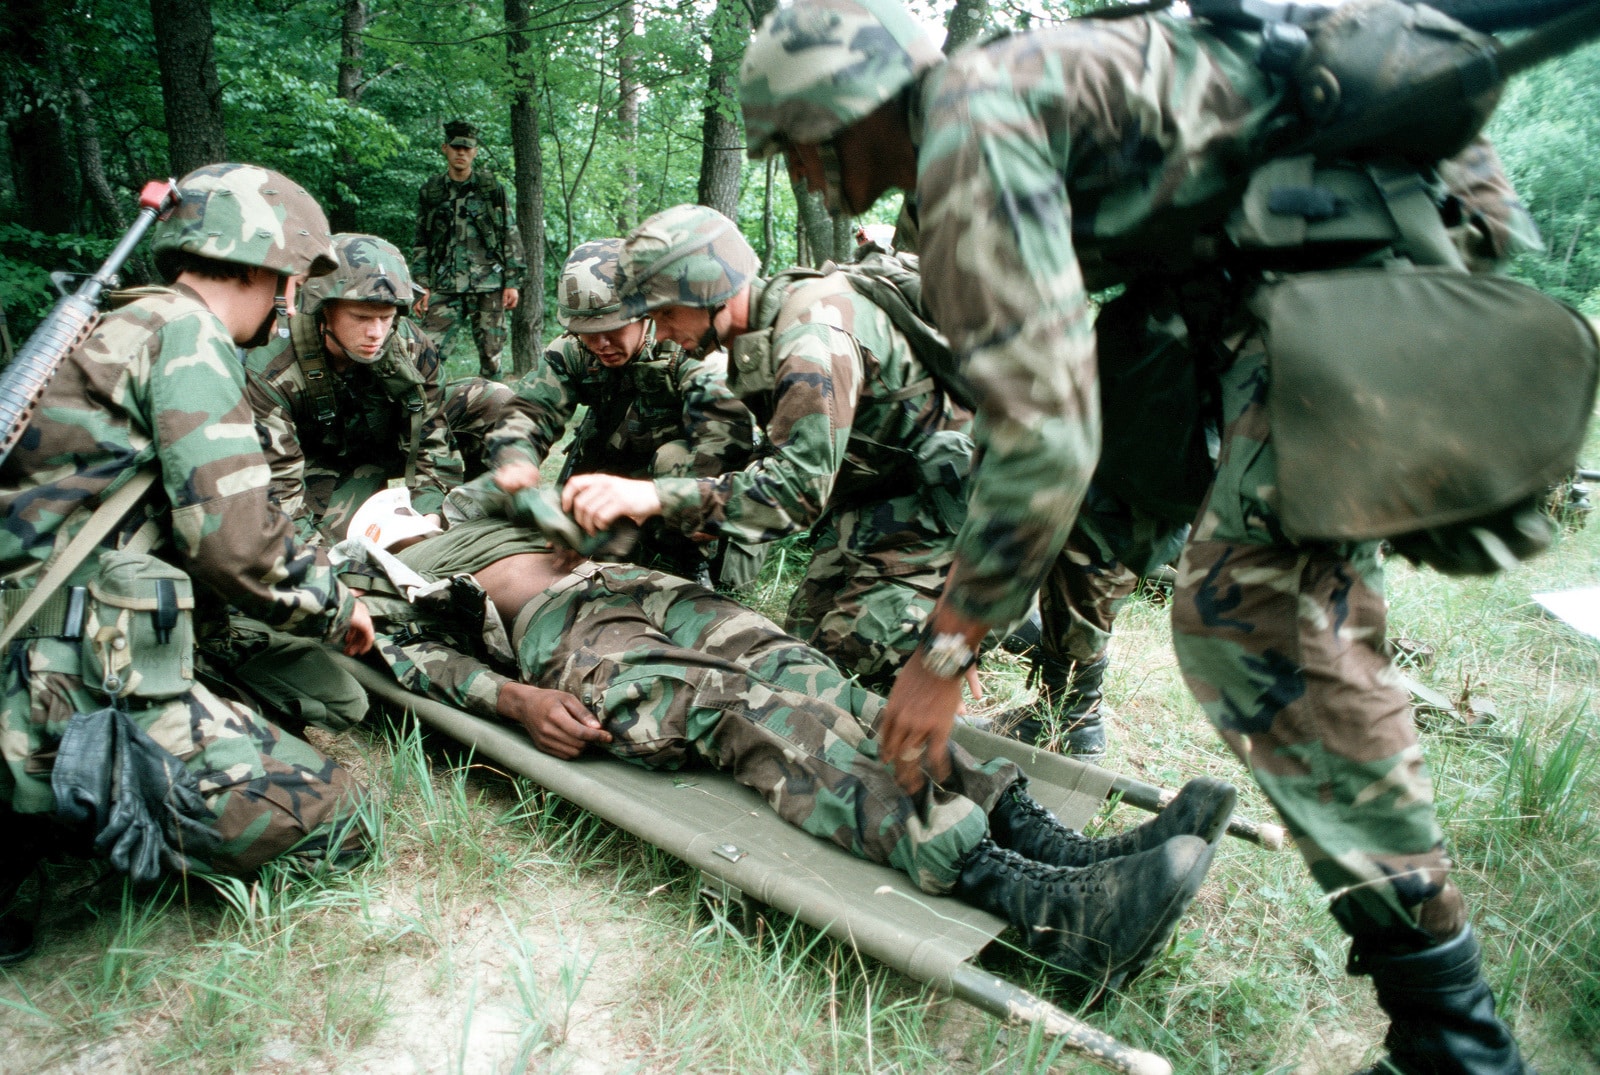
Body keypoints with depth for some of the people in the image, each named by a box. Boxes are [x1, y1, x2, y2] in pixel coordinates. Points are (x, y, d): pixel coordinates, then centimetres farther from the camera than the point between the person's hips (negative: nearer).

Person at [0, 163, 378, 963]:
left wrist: (314, 577, 22)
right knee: (332, 820, -6)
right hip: (79, 690, -10)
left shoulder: (117, 327, 20)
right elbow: (233, 538, -17)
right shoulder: (184, 330, -9)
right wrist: (334, 605, 2)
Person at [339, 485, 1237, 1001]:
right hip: (565, 637, -6)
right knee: (749, 716, -32)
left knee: (797, 677, -23)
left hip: (640, 585, 6)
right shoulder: (387, 596, 24)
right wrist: (514, 697, -14)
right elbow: (423, 659, 4)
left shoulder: (479, 513, 43)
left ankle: (1052, 843, -38)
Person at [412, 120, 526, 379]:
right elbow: (420, 244, 12)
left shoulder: (492, 189, 7)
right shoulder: (430, 192, 10)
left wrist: (513, 283, -1)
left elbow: (511, 238, 6)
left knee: (491, 354, 3)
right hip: (444, 288, 1)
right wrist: (422, 287, 4)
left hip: (489, 287, 0)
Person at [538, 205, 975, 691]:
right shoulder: (755, 333, 1)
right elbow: (790, 456, 9)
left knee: (850, 654, -16)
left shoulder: (814, 336, -30)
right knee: (805, 644, 7)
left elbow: (799, 485, -37)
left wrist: (658, 496, -44)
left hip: (934, 491, -9)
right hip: (868, 494, 9)